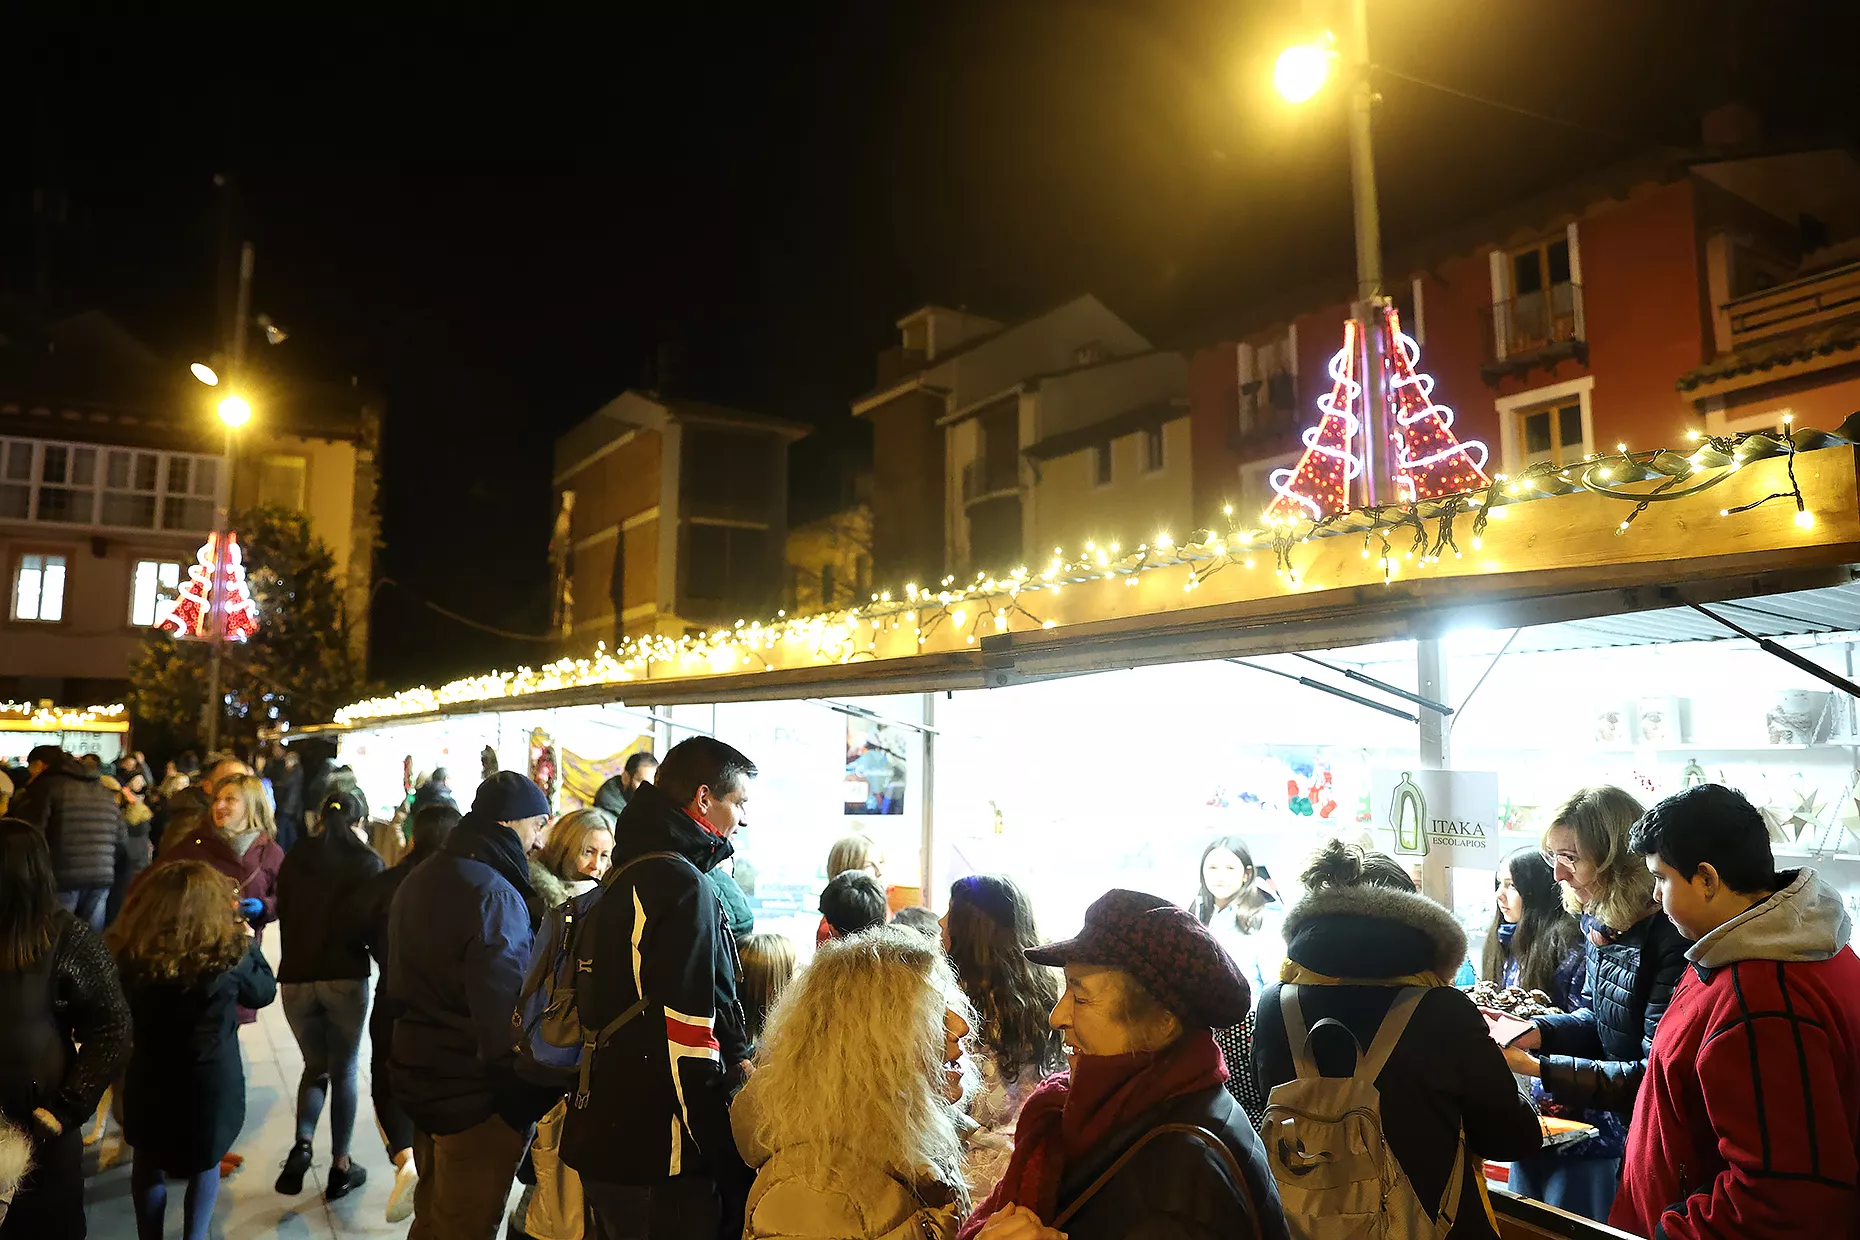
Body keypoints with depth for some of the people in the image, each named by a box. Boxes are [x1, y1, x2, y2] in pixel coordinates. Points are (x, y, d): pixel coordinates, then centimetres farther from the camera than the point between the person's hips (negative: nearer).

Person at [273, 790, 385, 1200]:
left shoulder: (294, 859, 7)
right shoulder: (366, 861, -5)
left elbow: (283, 915, 13)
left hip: (296, 976, 3)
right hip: (346, 977, -3)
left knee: (315, 1065, 19)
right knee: (343, 1071, 10)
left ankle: (302, 1144, -3)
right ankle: (340, 1166, 13)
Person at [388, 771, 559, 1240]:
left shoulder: (420, 879, 7)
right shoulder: (493, 893, -23)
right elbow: (507, 1011, -27)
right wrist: (529, 1100, -19)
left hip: (420, 1074, 9)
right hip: (476, 1094, -9)